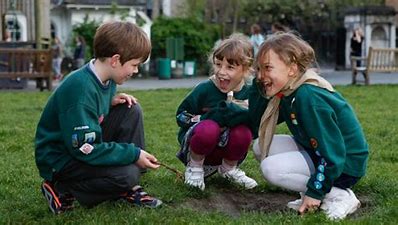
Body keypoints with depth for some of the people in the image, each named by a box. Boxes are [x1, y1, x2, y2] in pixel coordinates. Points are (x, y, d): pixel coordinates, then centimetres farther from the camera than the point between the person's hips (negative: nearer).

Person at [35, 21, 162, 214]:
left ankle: (127, 189, -1)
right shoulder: (80, 89, -29)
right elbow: (85, 149, -28)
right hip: (61, 160, -9)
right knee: (127, 175, -27)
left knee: (131, 110, -3)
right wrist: (134, 154, -22)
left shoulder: (105, 77, -1)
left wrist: (112, 101, -4)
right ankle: (63, 190, -5)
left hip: (88, 143, 9)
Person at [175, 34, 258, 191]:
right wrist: (210, 118, -20)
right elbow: (181, 115, -6)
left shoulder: (248, 95, -8)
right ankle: (194, 166, -6)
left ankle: (228, 168, 4)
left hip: (225, 151, 3)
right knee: (209, 128, -36)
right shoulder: (205, 89, -15)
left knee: (243, 133, -29)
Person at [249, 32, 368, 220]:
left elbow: (332, 152, -27)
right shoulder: (287, 93, 0)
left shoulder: (309, 97, -27)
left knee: (272, 168, -22)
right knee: (260, 147, 4)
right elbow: (257, 124, 4)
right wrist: (258, 86, -5)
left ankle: (338, 195, -9)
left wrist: (315, 192, -21)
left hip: (342, 166, -9)